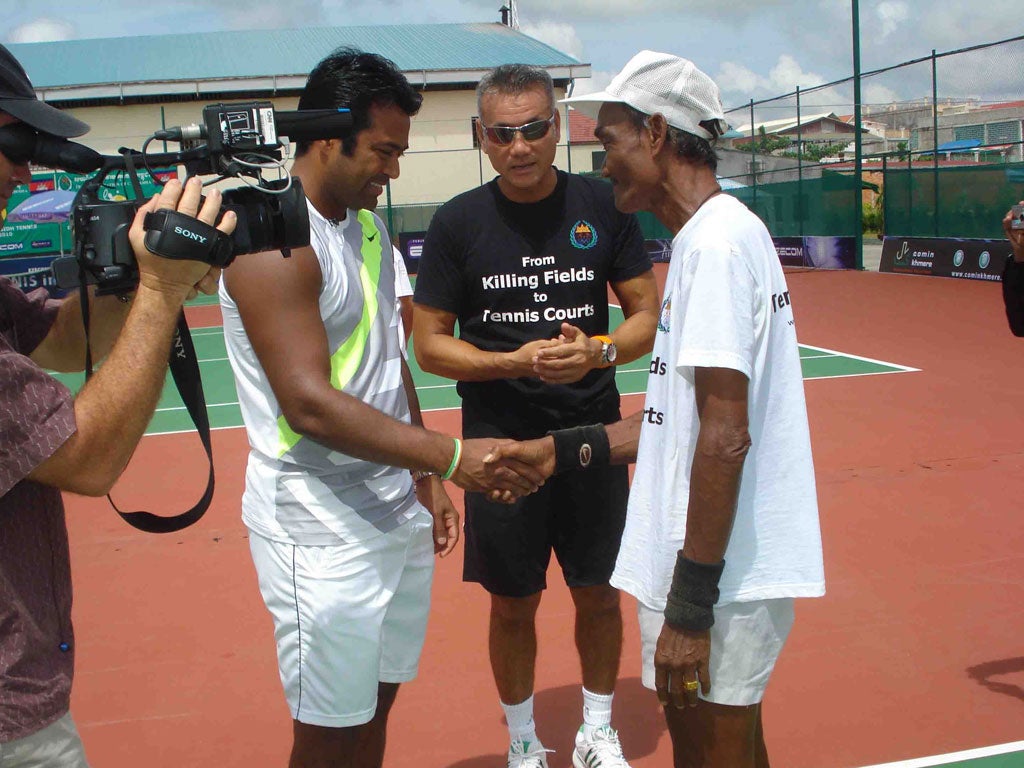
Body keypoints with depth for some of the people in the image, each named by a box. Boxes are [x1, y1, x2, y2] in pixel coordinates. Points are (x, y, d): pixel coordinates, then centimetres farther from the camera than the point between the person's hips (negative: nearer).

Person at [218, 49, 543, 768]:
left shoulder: (370, 226, 11)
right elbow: (309, 403, -25)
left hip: (399, 510, 8)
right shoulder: (274, 238, -17)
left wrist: (425, 478, 16)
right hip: (321, 525, -8)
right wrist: (450, 455, -25)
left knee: (378, 706, 16)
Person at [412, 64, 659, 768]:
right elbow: (431, 344, -2)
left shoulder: (603, 206, -2)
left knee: (599, 596, 12)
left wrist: (597, 352, -19)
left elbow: (647, 314, 2)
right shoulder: (459, 222, -5)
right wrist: (514, 361, -19)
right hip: (499, 440, -1)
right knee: (513, 605, 10)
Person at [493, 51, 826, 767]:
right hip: (706, 565, 9)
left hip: (723, 573, -9)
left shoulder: (718, 242, -18)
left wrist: (691, 605, -21)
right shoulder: (709, 238, 13)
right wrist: (565, 448, 13)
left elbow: (726, 438, -23)